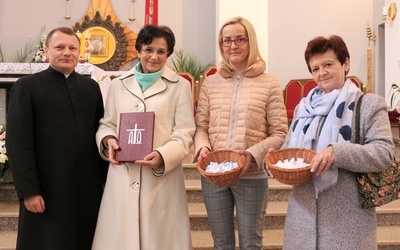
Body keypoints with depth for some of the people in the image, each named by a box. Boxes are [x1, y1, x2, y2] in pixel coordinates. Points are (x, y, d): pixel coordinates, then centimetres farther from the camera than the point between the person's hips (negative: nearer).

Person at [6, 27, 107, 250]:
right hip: (48, 191, -4)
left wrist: (106, 177, 6)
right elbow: (18, 143, -7)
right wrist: (28, 191, -12)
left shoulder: (91, 87, 12)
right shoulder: (27, 87, -1)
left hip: (89, 189, 4)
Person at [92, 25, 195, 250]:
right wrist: (108, 141, -7)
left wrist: (162, 156, -21)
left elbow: (184, 134, -3)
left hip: (162, 177, -2)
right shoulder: (118, 84, 12)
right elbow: (107, 124, 16)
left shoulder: (180, 86, 2)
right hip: (122, 176, 3)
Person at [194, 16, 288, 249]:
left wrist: (254, 154, -19)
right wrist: (202, 147, -12)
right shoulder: (211, 83, 6)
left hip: (252, 177, -2)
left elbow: (280, 134, -4)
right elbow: (201, 126, 8)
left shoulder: (269, 84, -3)